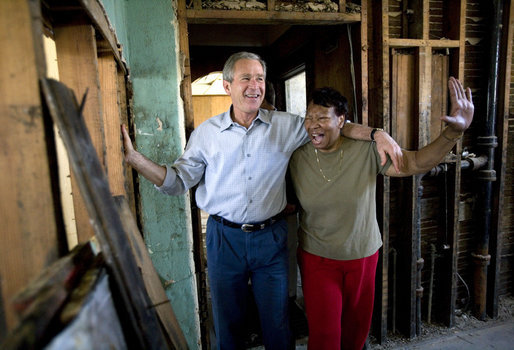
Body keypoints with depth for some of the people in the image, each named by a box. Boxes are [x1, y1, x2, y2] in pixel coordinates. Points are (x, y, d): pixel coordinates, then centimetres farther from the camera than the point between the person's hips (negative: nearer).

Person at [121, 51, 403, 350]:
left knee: (278, 326, 16)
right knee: (228, 325, 18)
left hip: (271, 237, 0)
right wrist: (133, 157, -10)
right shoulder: (206, 132, -1)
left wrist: (376, 133, -8)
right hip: (224, 238, 1)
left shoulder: (286, 126, -1)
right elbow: (178, 181, 0)